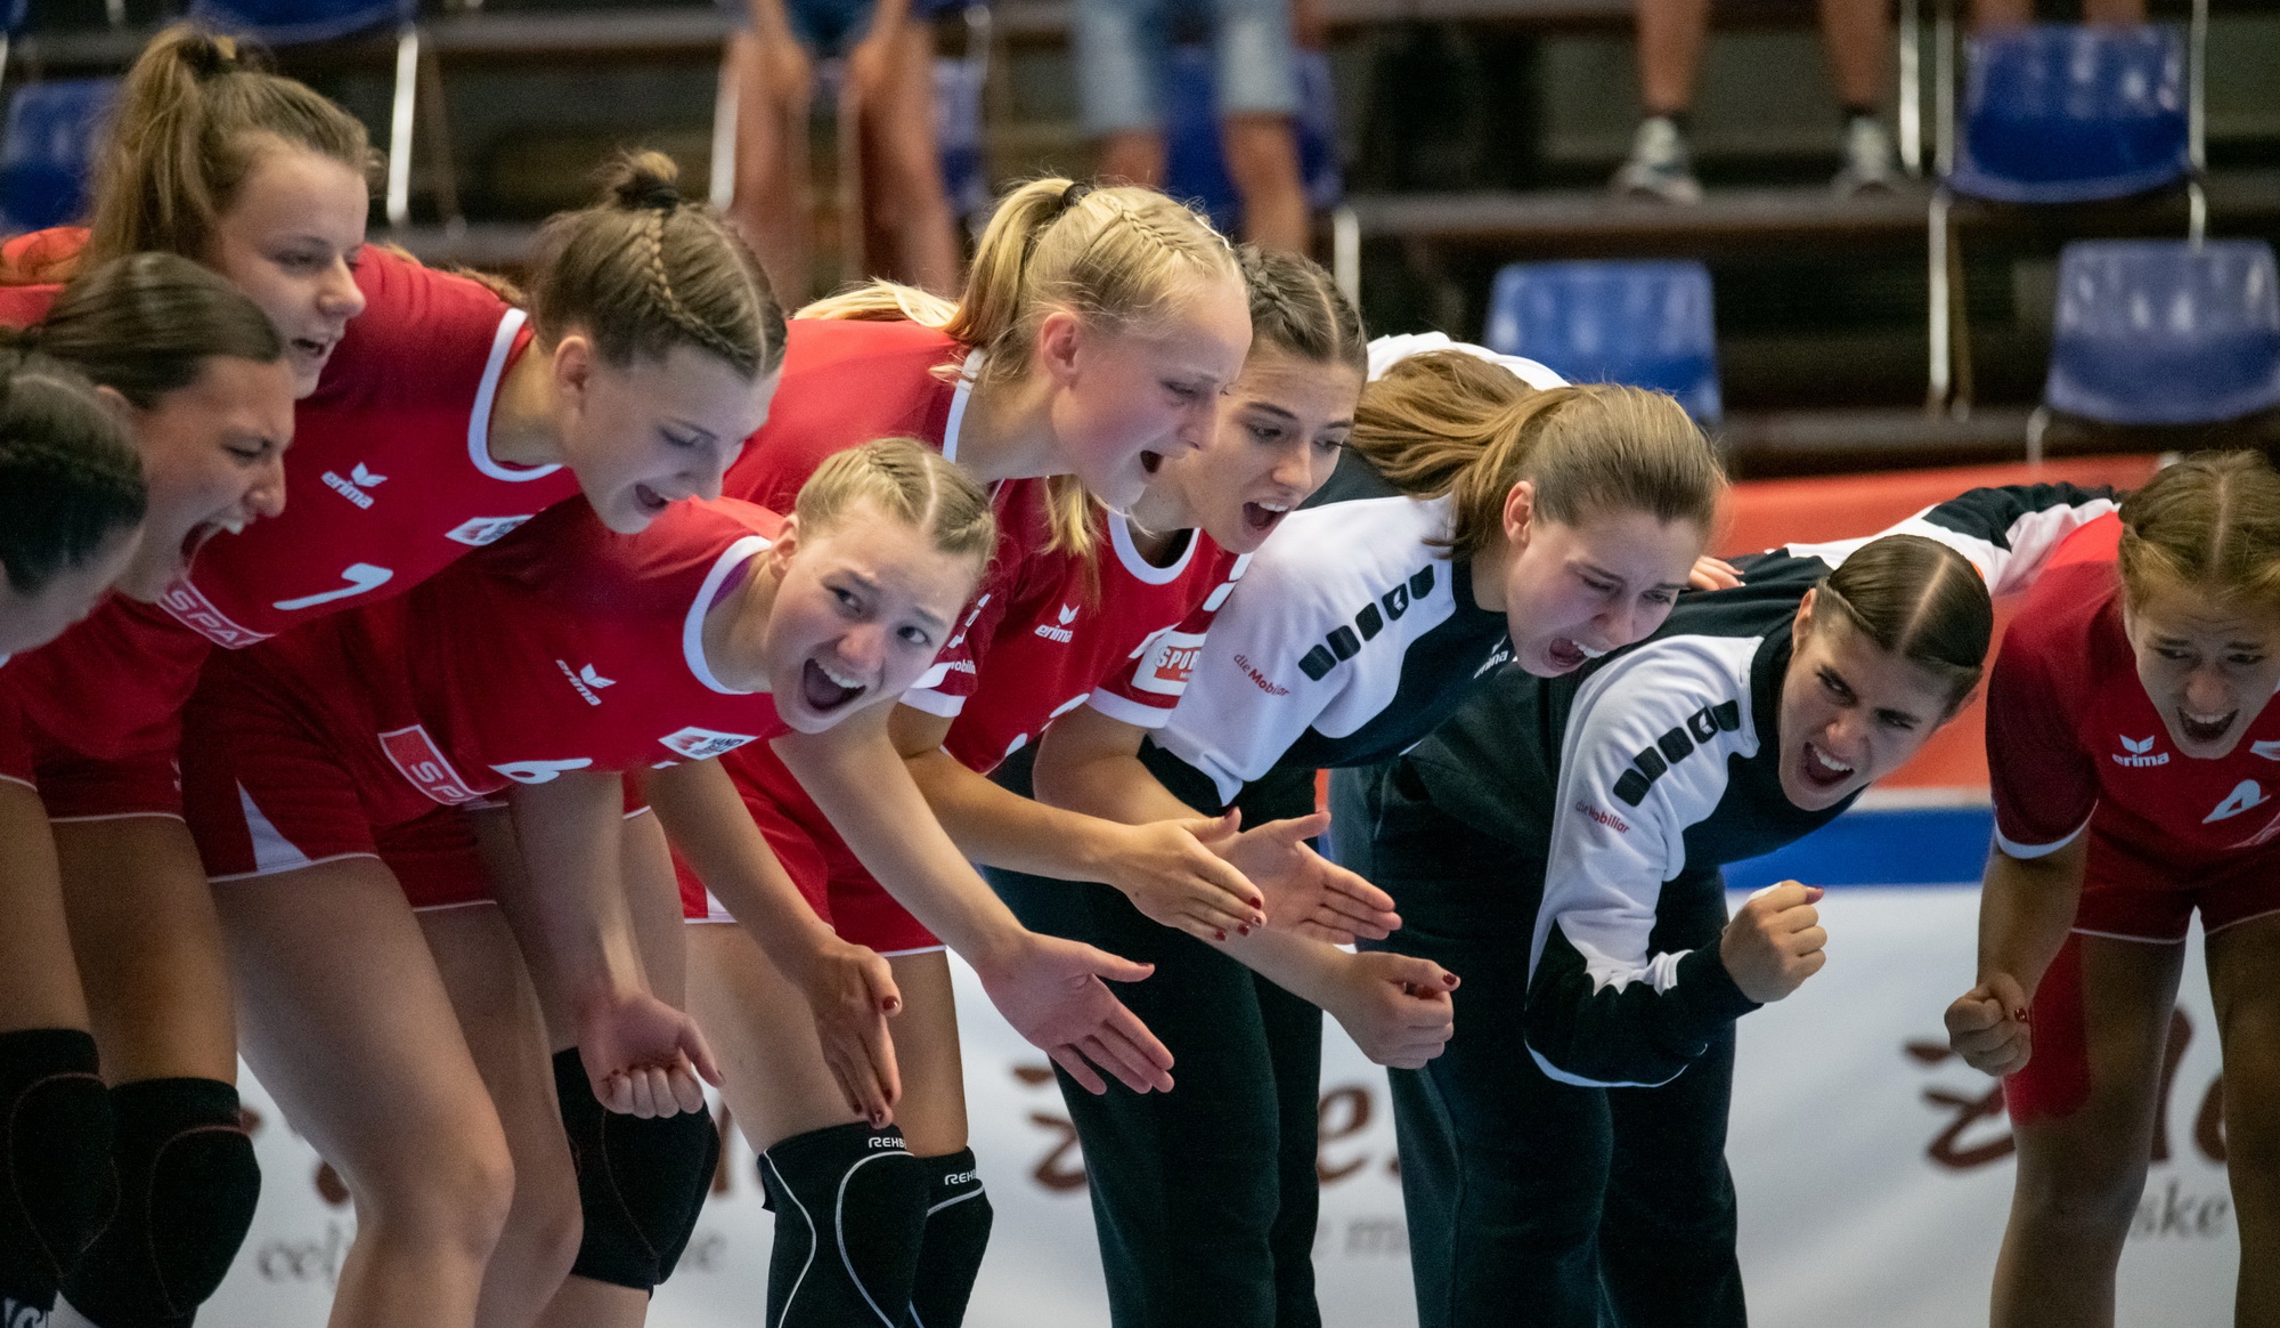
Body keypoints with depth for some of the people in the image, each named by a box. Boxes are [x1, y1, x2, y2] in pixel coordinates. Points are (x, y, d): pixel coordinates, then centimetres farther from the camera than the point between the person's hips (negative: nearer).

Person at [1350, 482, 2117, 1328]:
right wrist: (1724, 978, -59)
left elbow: (2000, 513, -2)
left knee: (1679, 1190, 10)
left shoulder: (1900, 595, -30)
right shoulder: (1658, 719, -46)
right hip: (1451, 822, -6)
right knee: (1539, 1186, -15)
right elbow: (1565, 1031, -43)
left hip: (1650, 837, 7)